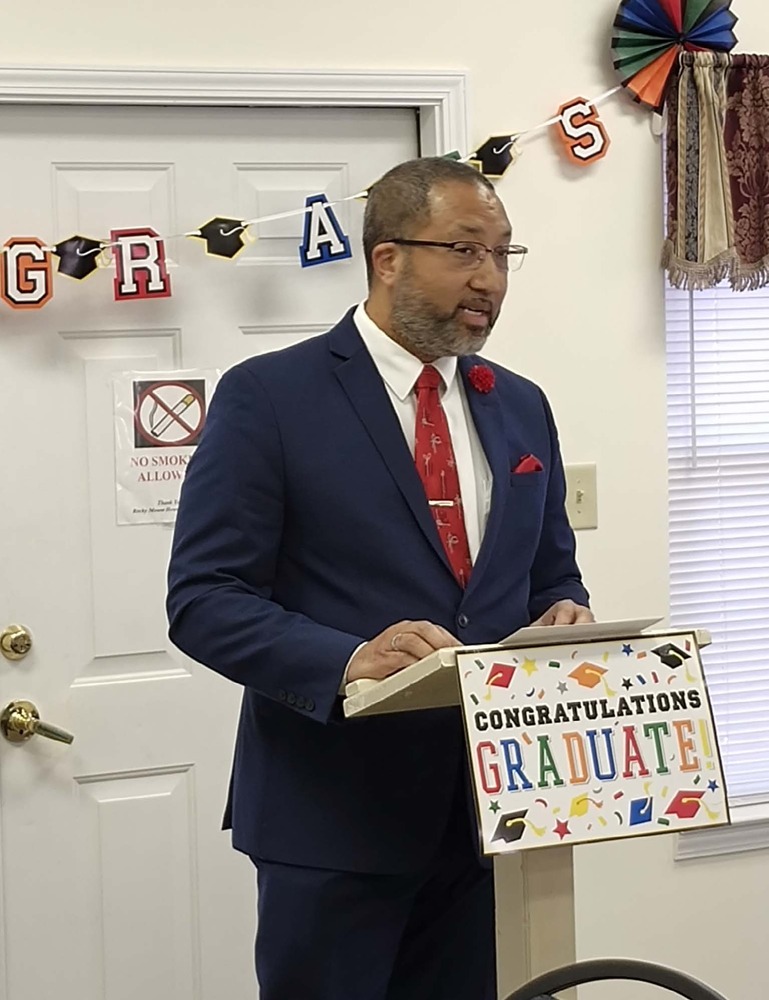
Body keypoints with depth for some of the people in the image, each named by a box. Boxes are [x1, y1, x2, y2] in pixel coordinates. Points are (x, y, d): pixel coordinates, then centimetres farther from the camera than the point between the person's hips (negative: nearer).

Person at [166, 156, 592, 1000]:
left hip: (491, 802, 5)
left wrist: (563, 618, -5)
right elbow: (203, 600, -11)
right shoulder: (267, 397, -7)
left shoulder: (521, 408, 11)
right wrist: (347, 659, -27)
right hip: (333, 812, -5)